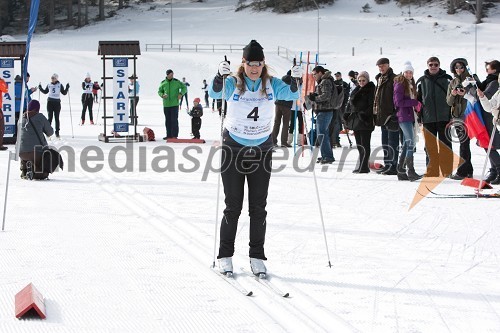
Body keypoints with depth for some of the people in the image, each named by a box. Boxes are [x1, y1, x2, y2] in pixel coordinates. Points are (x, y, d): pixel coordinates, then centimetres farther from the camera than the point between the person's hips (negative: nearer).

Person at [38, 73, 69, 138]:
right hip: (50, 102, 1)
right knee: (50, 117, 0)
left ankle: (57, 132, 6)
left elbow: (64, 93, 2)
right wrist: (40, 89, 4)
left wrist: (67, 88, -13)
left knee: (57, 118, 1)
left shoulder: (60, 85, 0)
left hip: (57, 103, -1)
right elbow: (45, 92, 19)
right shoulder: (49, 85, 5)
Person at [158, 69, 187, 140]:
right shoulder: (163, 83, 4)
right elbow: (159, 91, 12)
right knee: (167, 120, 7)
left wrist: (181, 94, -12)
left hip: (174, 104, -3)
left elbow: (184, 88, 6)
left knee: (174, 120, -7)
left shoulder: (176, 82, -1)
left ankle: (175, 135, -4)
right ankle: (169, 135, 14)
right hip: (166, 104, 3)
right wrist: (162, 95, -10)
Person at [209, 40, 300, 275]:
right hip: (233, 149, -2)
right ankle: (225, 256, 11)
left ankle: (257, 256, 13)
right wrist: (220, 76, -45)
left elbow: (291, 94, -16)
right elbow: (214, 92, -26)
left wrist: (295, 80, -36)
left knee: (258, 207, 5)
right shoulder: (232, 84, -7)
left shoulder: (271, 85, -1)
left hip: (262, 150, 2)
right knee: (233, 206, 1)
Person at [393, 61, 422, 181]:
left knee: (406, 144, 9)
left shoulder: (411, 85, 20)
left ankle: (401, 171, 14)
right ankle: (410, 171, -20)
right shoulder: (400, 85, -6)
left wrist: (416, 105, 2)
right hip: (403, 117, -9)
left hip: (410, 116, 9)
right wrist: (415, 102, -13)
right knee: (410, 143, -17)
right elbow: (399, 102, -14)